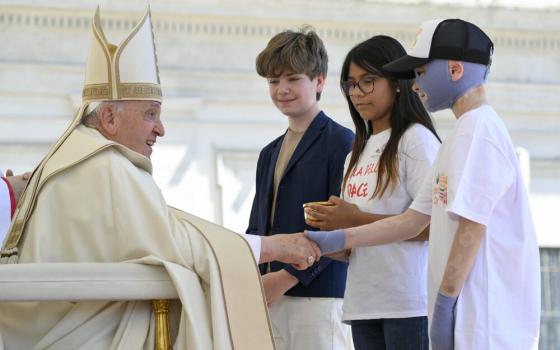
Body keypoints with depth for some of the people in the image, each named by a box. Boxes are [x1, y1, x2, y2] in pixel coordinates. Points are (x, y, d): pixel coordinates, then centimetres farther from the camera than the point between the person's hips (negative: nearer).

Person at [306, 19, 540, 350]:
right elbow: (412, 221, 20)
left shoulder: (479, 129, -11)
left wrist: (444, 303, -15)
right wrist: (337, 240, 14)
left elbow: (472, 226, -17)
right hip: (471, 319, 10)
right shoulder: (462, 134, 20)